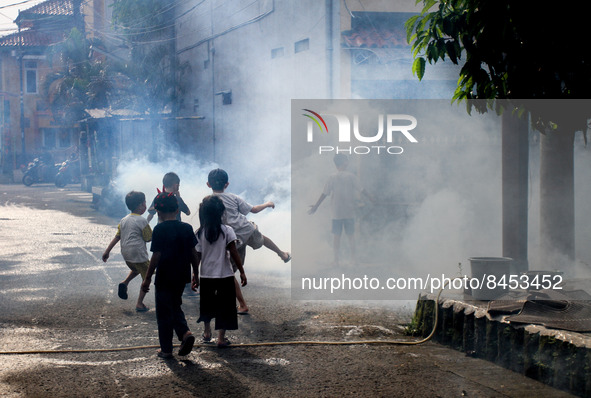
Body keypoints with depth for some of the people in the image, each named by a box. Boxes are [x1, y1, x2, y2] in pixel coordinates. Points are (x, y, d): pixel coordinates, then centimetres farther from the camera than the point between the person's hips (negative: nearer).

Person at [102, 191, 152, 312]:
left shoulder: (124, 220, 9)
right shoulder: (141, 221, -11)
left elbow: (117, 237, 8)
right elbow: (149, 238, -5)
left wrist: (107, 251, 10)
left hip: (126, 254, 8)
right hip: (138, 254, -7)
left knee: (135, 269, 34)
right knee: (147, 277, 6)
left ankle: (124, 283, 8)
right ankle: (139, 303, 3)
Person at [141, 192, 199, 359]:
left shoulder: (160, 229, -14)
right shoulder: (187, 228, 2)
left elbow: (156, 256, -15)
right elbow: (193, 253, 7)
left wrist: (147, 278, -7)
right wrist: (195, 273, 19)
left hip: (164, 278, -5)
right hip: (182, 277, 5)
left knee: (164, 313, 6)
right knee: (175, 307, 22)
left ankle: (166, 349, 11)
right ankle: (185, 333, -1)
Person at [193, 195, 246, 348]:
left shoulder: (200, 233, -3)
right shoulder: (227, 231, -10)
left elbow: (197, 256, -2)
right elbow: (234, 253, -11)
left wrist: (195, 275, 7)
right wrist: (242, 272, -5)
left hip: (206, 276, 3)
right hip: (225, 275, -3)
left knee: (207, 305, 21)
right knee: (224, 306, 6)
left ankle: (207, 332, 35)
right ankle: (221, 338, 4)